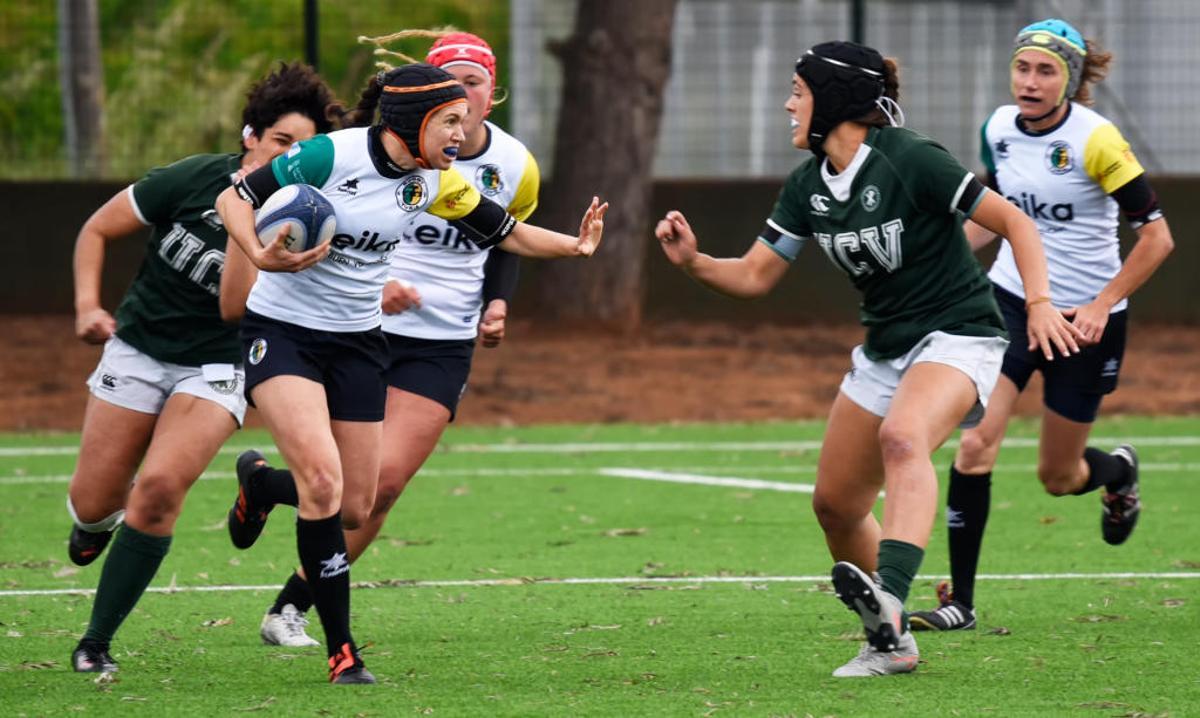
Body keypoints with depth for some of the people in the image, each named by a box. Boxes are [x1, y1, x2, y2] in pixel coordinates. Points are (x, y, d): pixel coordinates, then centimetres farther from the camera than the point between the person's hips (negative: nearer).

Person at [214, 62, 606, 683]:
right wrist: (260, 255, -29)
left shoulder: (435, 182, -3)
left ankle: (259, 485, 39)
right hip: (282, 331, -6)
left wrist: (573, 245, -10)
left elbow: (507, 234, 7)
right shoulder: (331, 155, -20)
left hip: (357, 341, 6)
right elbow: (234, 197, -12)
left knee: (354, 508, 5)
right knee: (323, 480, -23)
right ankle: (341, 651, -12)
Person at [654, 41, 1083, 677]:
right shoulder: (807, 186, 3)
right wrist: (692, 262, -11)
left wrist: (1039, 304, -25)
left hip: (957, 336, -8)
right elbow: (755, 276, 7)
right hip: (885, 349, 8)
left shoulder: (909, 161, -18)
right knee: (835, 504, 7)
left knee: (902, 437, -37)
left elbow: (1014, 222, -14)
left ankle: (890, 598, -55)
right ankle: (890, 644, 24)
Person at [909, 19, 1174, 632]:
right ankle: (959, 600, -10)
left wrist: (1102, 305, -20)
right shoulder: (1000, 128, -2)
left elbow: (1156, 236, -15)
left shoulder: (1094, 139, -18)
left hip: (1084, 318, -4)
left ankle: (1119, 472, 46)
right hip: (1010, 300, 4)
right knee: (974, 444, -16)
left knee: (1058, 477, 8)